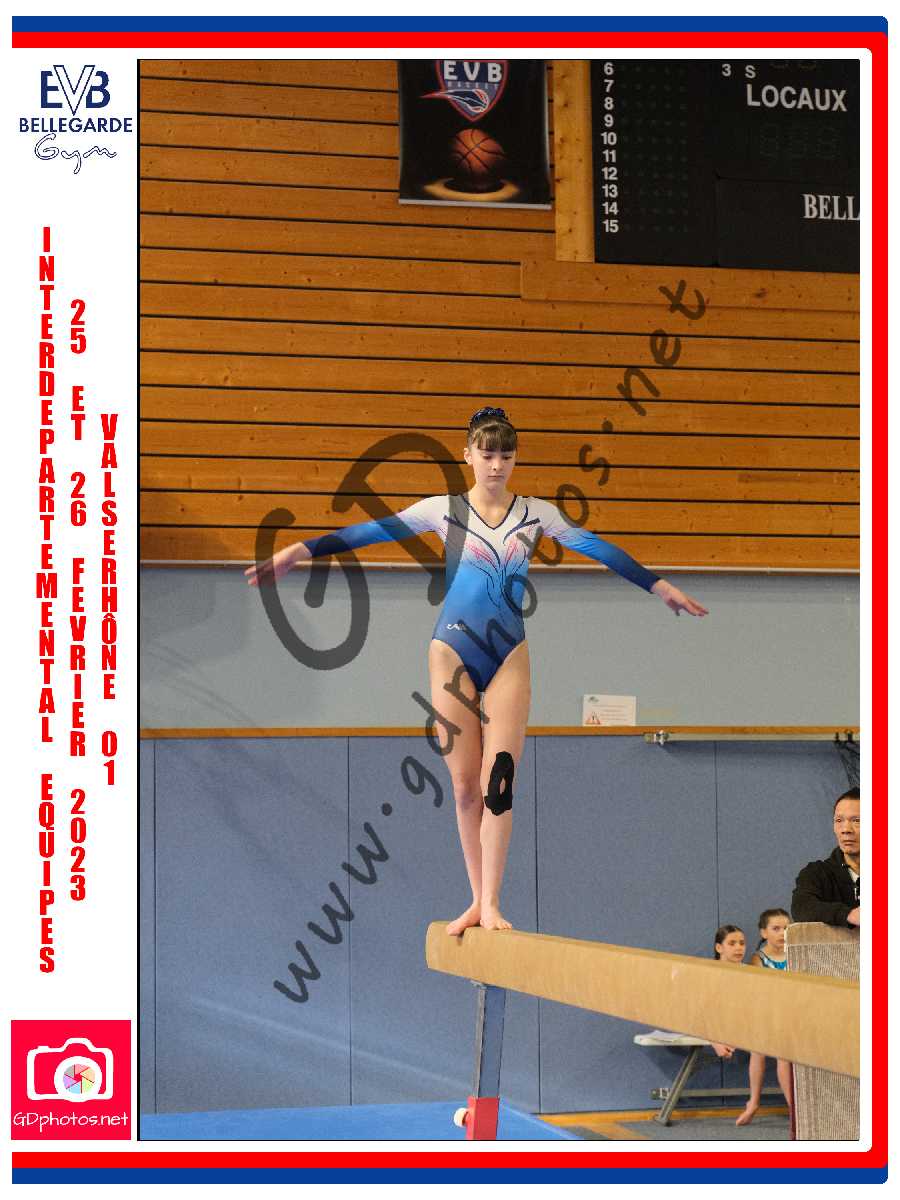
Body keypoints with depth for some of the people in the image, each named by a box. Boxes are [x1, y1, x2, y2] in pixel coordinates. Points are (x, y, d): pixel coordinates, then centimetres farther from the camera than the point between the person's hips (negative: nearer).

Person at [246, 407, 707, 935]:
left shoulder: (537, 513, 6)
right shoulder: (442, 510, 1)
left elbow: (596, 548, 7)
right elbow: (370, 532, -3)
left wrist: (659, 585, 7)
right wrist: (298, 552, -9)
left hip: (509, 658, 1)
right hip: (454, 654, -1)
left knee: (498, 780, -9)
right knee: (465, 785, 2)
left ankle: (492, 904, -7)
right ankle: (478, 899, 13)